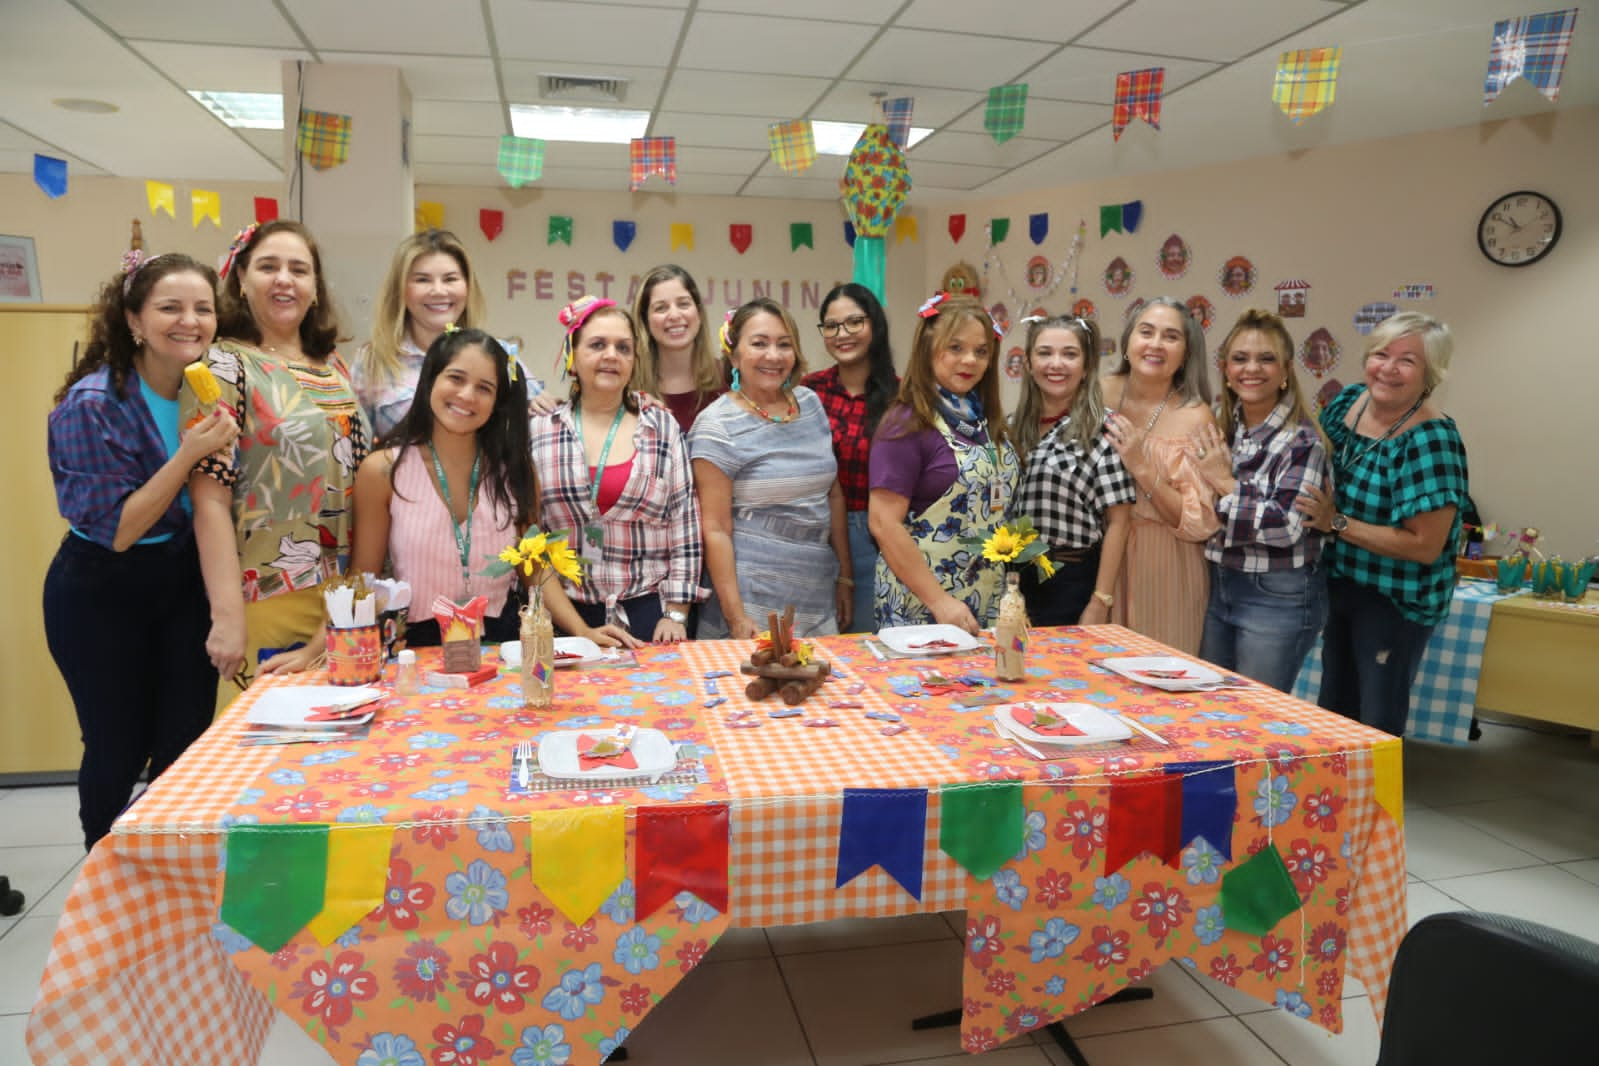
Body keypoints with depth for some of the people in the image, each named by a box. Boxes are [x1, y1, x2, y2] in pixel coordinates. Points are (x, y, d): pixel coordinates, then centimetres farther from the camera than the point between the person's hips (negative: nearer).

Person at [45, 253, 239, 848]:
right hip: (102, 595, -4)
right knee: (118, 752, 7)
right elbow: (115, 531, -19)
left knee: (187, 749, 6)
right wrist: (189, 454, -27)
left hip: (185, 582, 5)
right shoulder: (94, 404, -19)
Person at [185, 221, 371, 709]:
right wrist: (227, 616, -19)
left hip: (348, 594, 6)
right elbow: (209, 498, -13)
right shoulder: (224, 366, -6)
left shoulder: (333, 366, 11)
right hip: (269, 598, -6)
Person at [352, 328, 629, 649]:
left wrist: (582, 631, -5)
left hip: (502, 638, 1)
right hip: (417, 644, -1)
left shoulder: (515, 469, 5)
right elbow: (363, 579, 2)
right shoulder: (383, 470, -2)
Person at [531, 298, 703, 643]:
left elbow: (685, 528, 1)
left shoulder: (663, 427, 4)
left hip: (648, 612, 0)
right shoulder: (539, 431, 3)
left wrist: (676, 614, -4)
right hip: (565, 615, 0)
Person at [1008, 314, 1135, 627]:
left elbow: (1118, 522, -9)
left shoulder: (1102, 429, -8)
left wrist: (1100, 604, -11)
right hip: (1015, 579, 5)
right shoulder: (1014, 427, 7)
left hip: (1071, 581, -5)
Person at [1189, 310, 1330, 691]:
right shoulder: (1220, 425, 6)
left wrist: (1226, 483, -16)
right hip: (1217, 586, 7)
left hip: (1277, 598, -6)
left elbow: (1286, 527, -22)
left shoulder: (1303, 440, -13)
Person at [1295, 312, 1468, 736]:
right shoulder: (1348, 401, -4)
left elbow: (1425, 546, -25)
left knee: (1377, 724, 9)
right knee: (1332, 706, 23)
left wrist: (1337, 523, -24)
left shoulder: (1432, 439, -23)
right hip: (1338, 583, 7)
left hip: (1395, 601, -6)